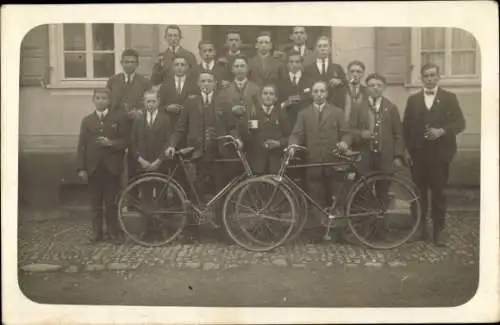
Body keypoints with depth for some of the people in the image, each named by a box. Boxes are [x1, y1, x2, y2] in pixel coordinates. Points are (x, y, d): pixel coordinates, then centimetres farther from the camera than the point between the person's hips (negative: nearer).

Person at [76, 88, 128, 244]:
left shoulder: (119, 118, 5)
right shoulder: (87, 120, 12)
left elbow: (125, 141, 2)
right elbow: (82, 145, 7)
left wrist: (111, 143, -17)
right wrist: (81, 168, -1)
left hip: (112, 167, -2)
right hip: (93, 168, 2)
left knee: (111, 202, 1)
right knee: (96, 203, 7)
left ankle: (113, 232, 12)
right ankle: (97, 233, 16)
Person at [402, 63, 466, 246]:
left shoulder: (449, 98, 6)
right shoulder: (413, 100, 12)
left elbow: (460, 123, 0)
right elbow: (406, 126, 8)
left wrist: (442, 131, -17)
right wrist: (407, 149, -1)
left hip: (439, 153, -2)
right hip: (417, 153, 2)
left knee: (438, 192, 2)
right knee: (418, 192, 5)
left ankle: (438, 231, 10)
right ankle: (419, 228, 16)